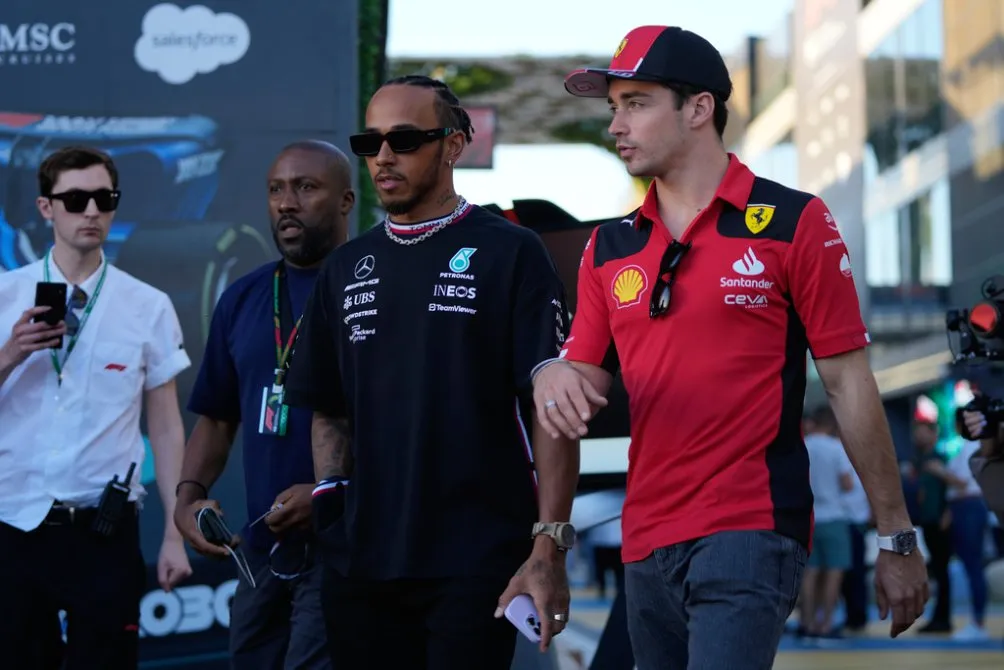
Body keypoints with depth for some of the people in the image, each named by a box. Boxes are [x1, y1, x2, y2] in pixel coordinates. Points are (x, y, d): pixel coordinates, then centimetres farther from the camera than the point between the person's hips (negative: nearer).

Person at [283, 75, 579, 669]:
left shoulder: (510, 254, -2)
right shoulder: (346, 268, 14)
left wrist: (549, 549, -14)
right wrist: (328, 509, 5)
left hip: (475, 568, -5)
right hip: (361, 569, 5)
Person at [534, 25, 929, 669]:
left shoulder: (794, 223, -2)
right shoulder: (609, 247, 13)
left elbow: (849, 384, -1)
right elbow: (587, 377, 16)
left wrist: (897, 539, 0)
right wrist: (555, 377, -9)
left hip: (751, 535, -6)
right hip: (646, 543, 6)